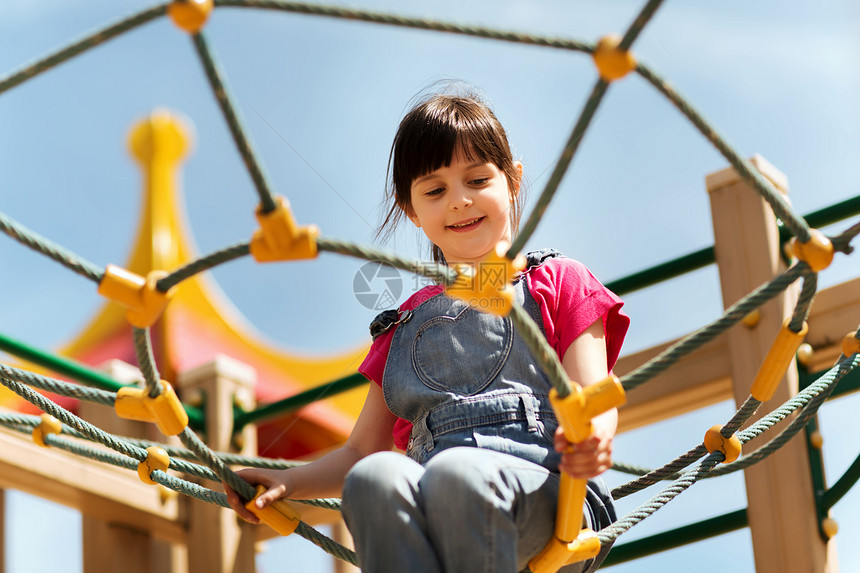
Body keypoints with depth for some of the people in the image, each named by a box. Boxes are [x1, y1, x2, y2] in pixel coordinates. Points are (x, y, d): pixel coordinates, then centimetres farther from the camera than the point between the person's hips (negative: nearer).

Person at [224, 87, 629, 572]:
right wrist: (287, 484, 11)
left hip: (549, 498, -3)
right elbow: (363, 450, 31)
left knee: (456, 472, -38)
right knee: (375, 477, -33)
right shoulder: (407, 324, 30)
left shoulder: (557, 283, 19)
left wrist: (592, 440, -21)